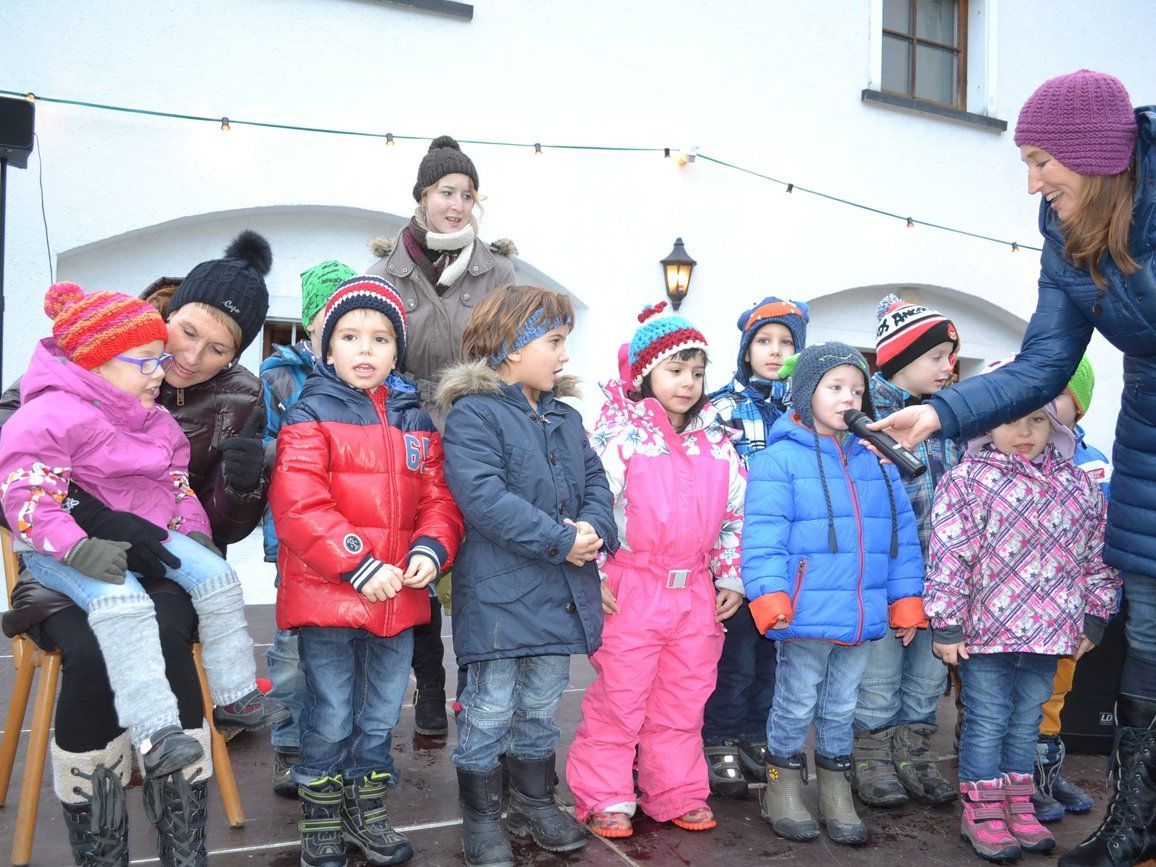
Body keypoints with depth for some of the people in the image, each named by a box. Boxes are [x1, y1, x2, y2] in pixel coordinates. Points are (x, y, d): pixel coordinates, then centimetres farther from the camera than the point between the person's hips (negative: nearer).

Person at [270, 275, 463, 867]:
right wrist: (359, 566, -21)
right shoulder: (309, 416, -7)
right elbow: (298, 506, -17)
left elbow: (437, 498, 9)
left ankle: (366, 810, 37)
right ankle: (320, 819, 29)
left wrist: (431, 548, -11)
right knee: (330, 718, 8)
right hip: (326, 596, -5)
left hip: (400, 597, 5)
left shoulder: (415, 422, 9)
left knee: (380, 717, 18)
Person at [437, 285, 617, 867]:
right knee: (490, 710, 6)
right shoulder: (473, 414, -14)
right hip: (499, 594, -7)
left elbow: (595, 480, 10)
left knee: (541, 707, 20)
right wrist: (560, 540, -23)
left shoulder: (566, 417, 12)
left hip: (562, 593, 7)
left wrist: (595, 527, -13)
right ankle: (481, 819, 23)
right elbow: (483, 497, -25)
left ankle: (535, 805, 36)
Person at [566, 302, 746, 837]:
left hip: (697, 593, 5)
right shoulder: (618, 431, -6)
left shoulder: (718, 443, 11)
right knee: (618, 700, 5)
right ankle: (605, 798, 19)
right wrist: (594, 577, -14)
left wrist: (730, 578, 12)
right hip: (630, 589, -5)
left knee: (684, 703, 14)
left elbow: (734, 515, 16)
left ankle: (678, 793, 28)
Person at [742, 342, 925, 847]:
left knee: (841, 709, 18)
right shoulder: (780, 458, -9)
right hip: (805, 616, -5)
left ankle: (836, 794, 33)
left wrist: (906, 603, 9)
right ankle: (783, 790, 28)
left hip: (862, 616, 5)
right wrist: (771, 599, -21)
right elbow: (764, 536, -14)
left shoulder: (878, 463, 10)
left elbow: (903, 537, 12)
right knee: (796, 706, 10)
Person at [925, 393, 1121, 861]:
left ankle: (1018, 806, 30)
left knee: (1026, 721, 17)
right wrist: (946, 625, -14)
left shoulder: (1079, 484, 6)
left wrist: (1095, 617, 10)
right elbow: (948, 556, -12)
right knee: (987, 722, 6)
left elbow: (1098, 555, 12)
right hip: (985, 629, -4)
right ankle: (983, 812, 19)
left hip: (1048, 630, 5)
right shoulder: (968, 478, -9)